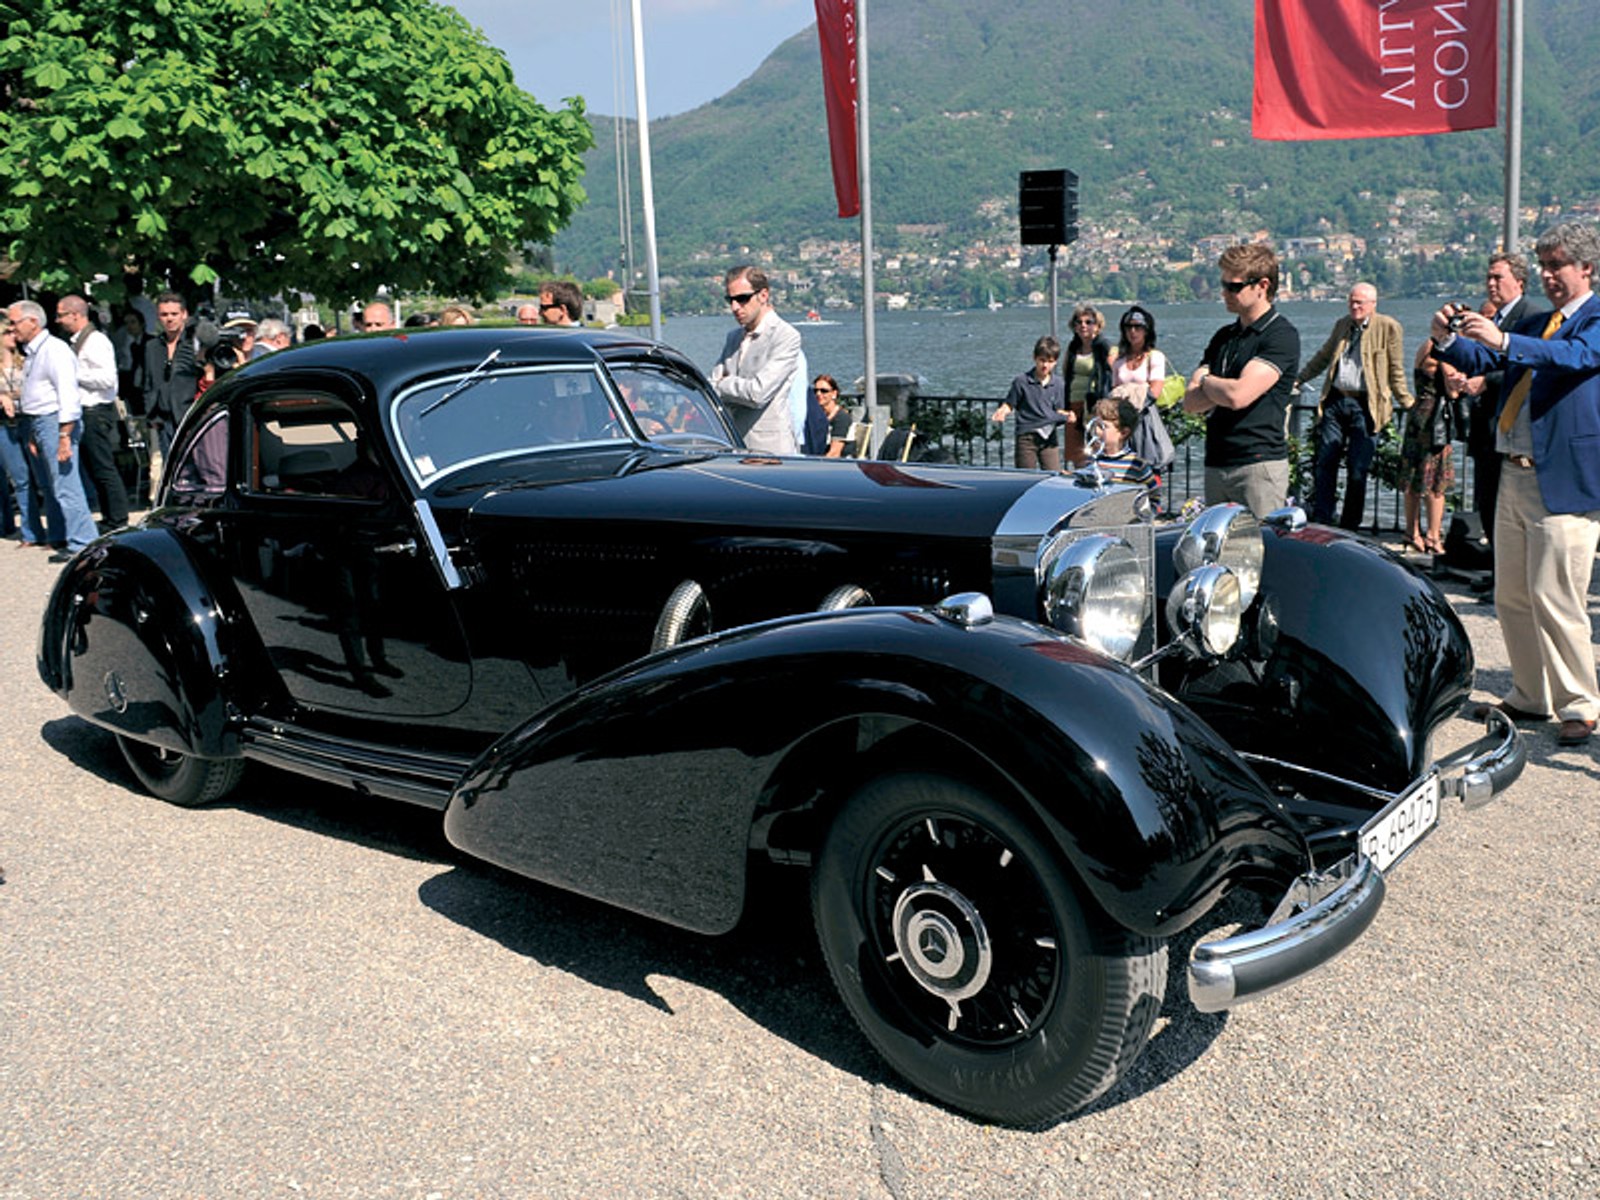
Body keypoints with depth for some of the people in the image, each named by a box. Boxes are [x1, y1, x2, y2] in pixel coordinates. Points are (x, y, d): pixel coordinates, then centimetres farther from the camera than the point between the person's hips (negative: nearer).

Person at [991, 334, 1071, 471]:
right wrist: (1002, 412, -19)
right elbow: (1009, 404, 2)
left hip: (1049, 437, 3)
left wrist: (1067, 416, -10)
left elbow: (1059, 410, 11)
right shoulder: (1022, 381, -4)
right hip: (1027, 436, -3)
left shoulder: (1059, 384, 5)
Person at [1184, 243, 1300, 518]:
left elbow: (1238, 396, -18)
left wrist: (1205, 380, 2)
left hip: (1259, 464, -7)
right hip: (1216, 465, 7)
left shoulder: (1282, 335, -7)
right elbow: (1190, 402, 9)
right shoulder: (1223, 336, 16)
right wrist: (1222, 388, -10)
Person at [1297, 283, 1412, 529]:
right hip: (1335, 400, 5)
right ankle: (1320, 524, 12)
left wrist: (1408, 404, -2)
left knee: (1358, 471, 0)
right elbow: (1323, 357, 26)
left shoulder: (1388, 327, -2)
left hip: (1365, 405, -5)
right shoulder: (1342, 324, 14)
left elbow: (1396, 372, 0)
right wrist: (1298, 379, 21)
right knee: (1325, 465, 5)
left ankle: (1348, 529, 9)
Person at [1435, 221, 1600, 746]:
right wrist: (1447, 340, -12)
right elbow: (1479, 361, 10)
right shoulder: (1532, 325, 18)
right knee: (1511, 598, 12)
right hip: (1515, 476, 8)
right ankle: (1530, 697, 25)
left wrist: (1502, 340, -37)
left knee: (1555, 600, -8)